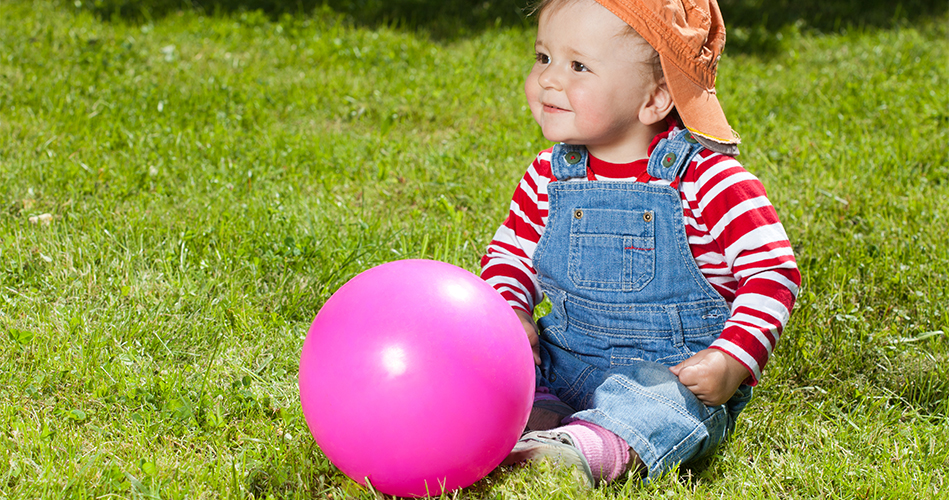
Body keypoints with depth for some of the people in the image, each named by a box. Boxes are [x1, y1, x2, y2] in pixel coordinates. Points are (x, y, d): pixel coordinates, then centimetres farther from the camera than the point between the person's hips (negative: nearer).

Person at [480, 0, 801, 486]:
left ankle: (588, 450, -60)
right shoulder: (548, 177, 3)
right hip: (564, 362, 6)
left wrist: (733, 360, -20)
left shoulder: (707, 179, -12)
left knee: (657, 401, -36)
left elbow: (772, 268, -9)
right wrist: (510, 314, -4)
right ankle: (536, 416, -36)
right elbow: (509, 253, 17)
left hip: (675, 367, -6)